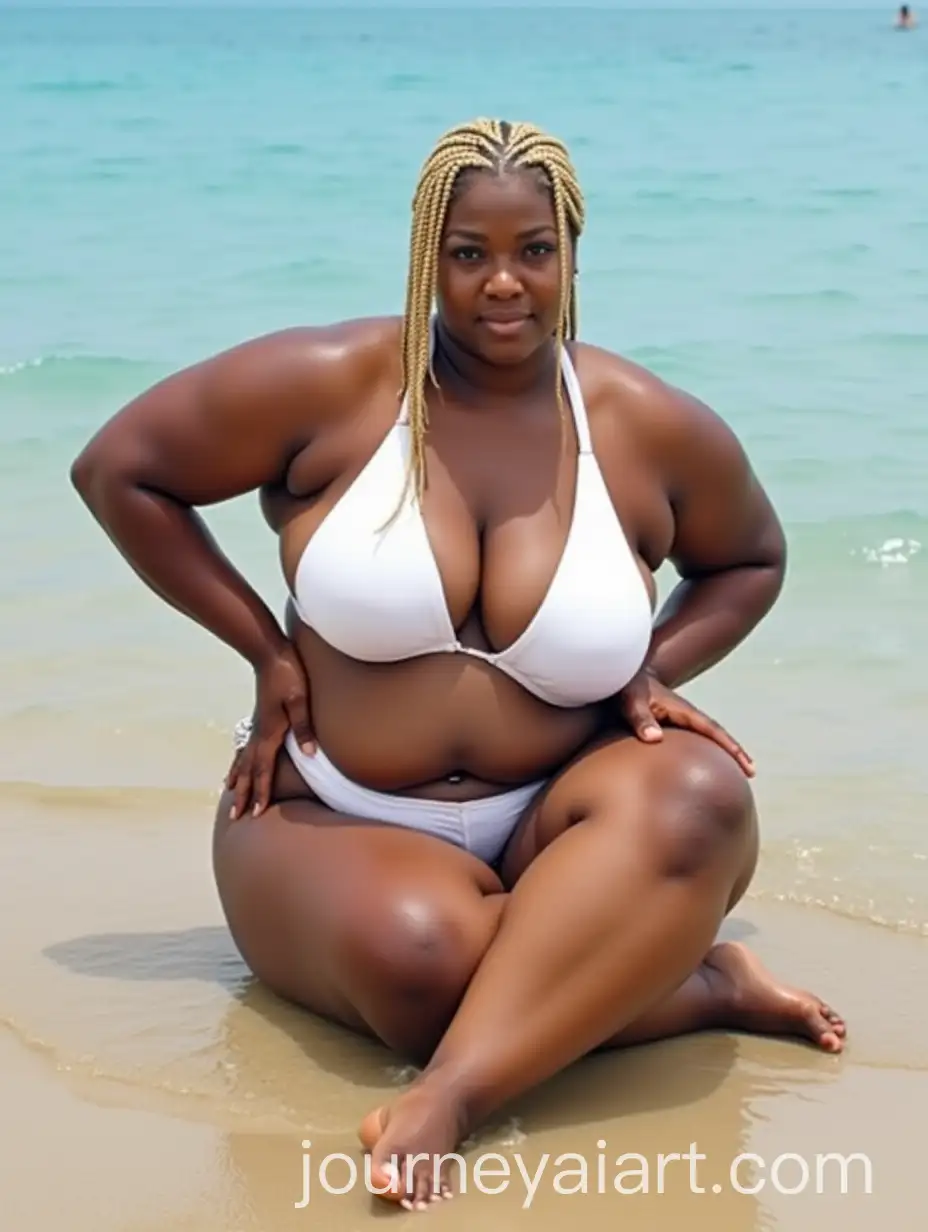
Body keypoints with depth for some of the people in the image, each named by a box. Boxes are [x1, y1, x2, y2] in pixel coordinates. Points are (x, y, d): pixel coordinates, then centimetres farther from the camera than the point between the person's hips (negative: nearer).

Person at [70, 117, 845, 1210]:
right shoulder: (329, 384, -9)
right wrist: (266, 649, -4)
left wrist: (653, 671, 0)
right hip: (332, 820, -2)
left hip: (548, 827, 2)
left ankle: (455, 1090, -40)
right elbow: (115, 470, 0)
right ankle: (701, 986, -16)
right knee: (420, 953, -38)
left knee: (697, 793, -34)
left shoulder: (654, 427, -2)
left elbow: (750, 559, 19)